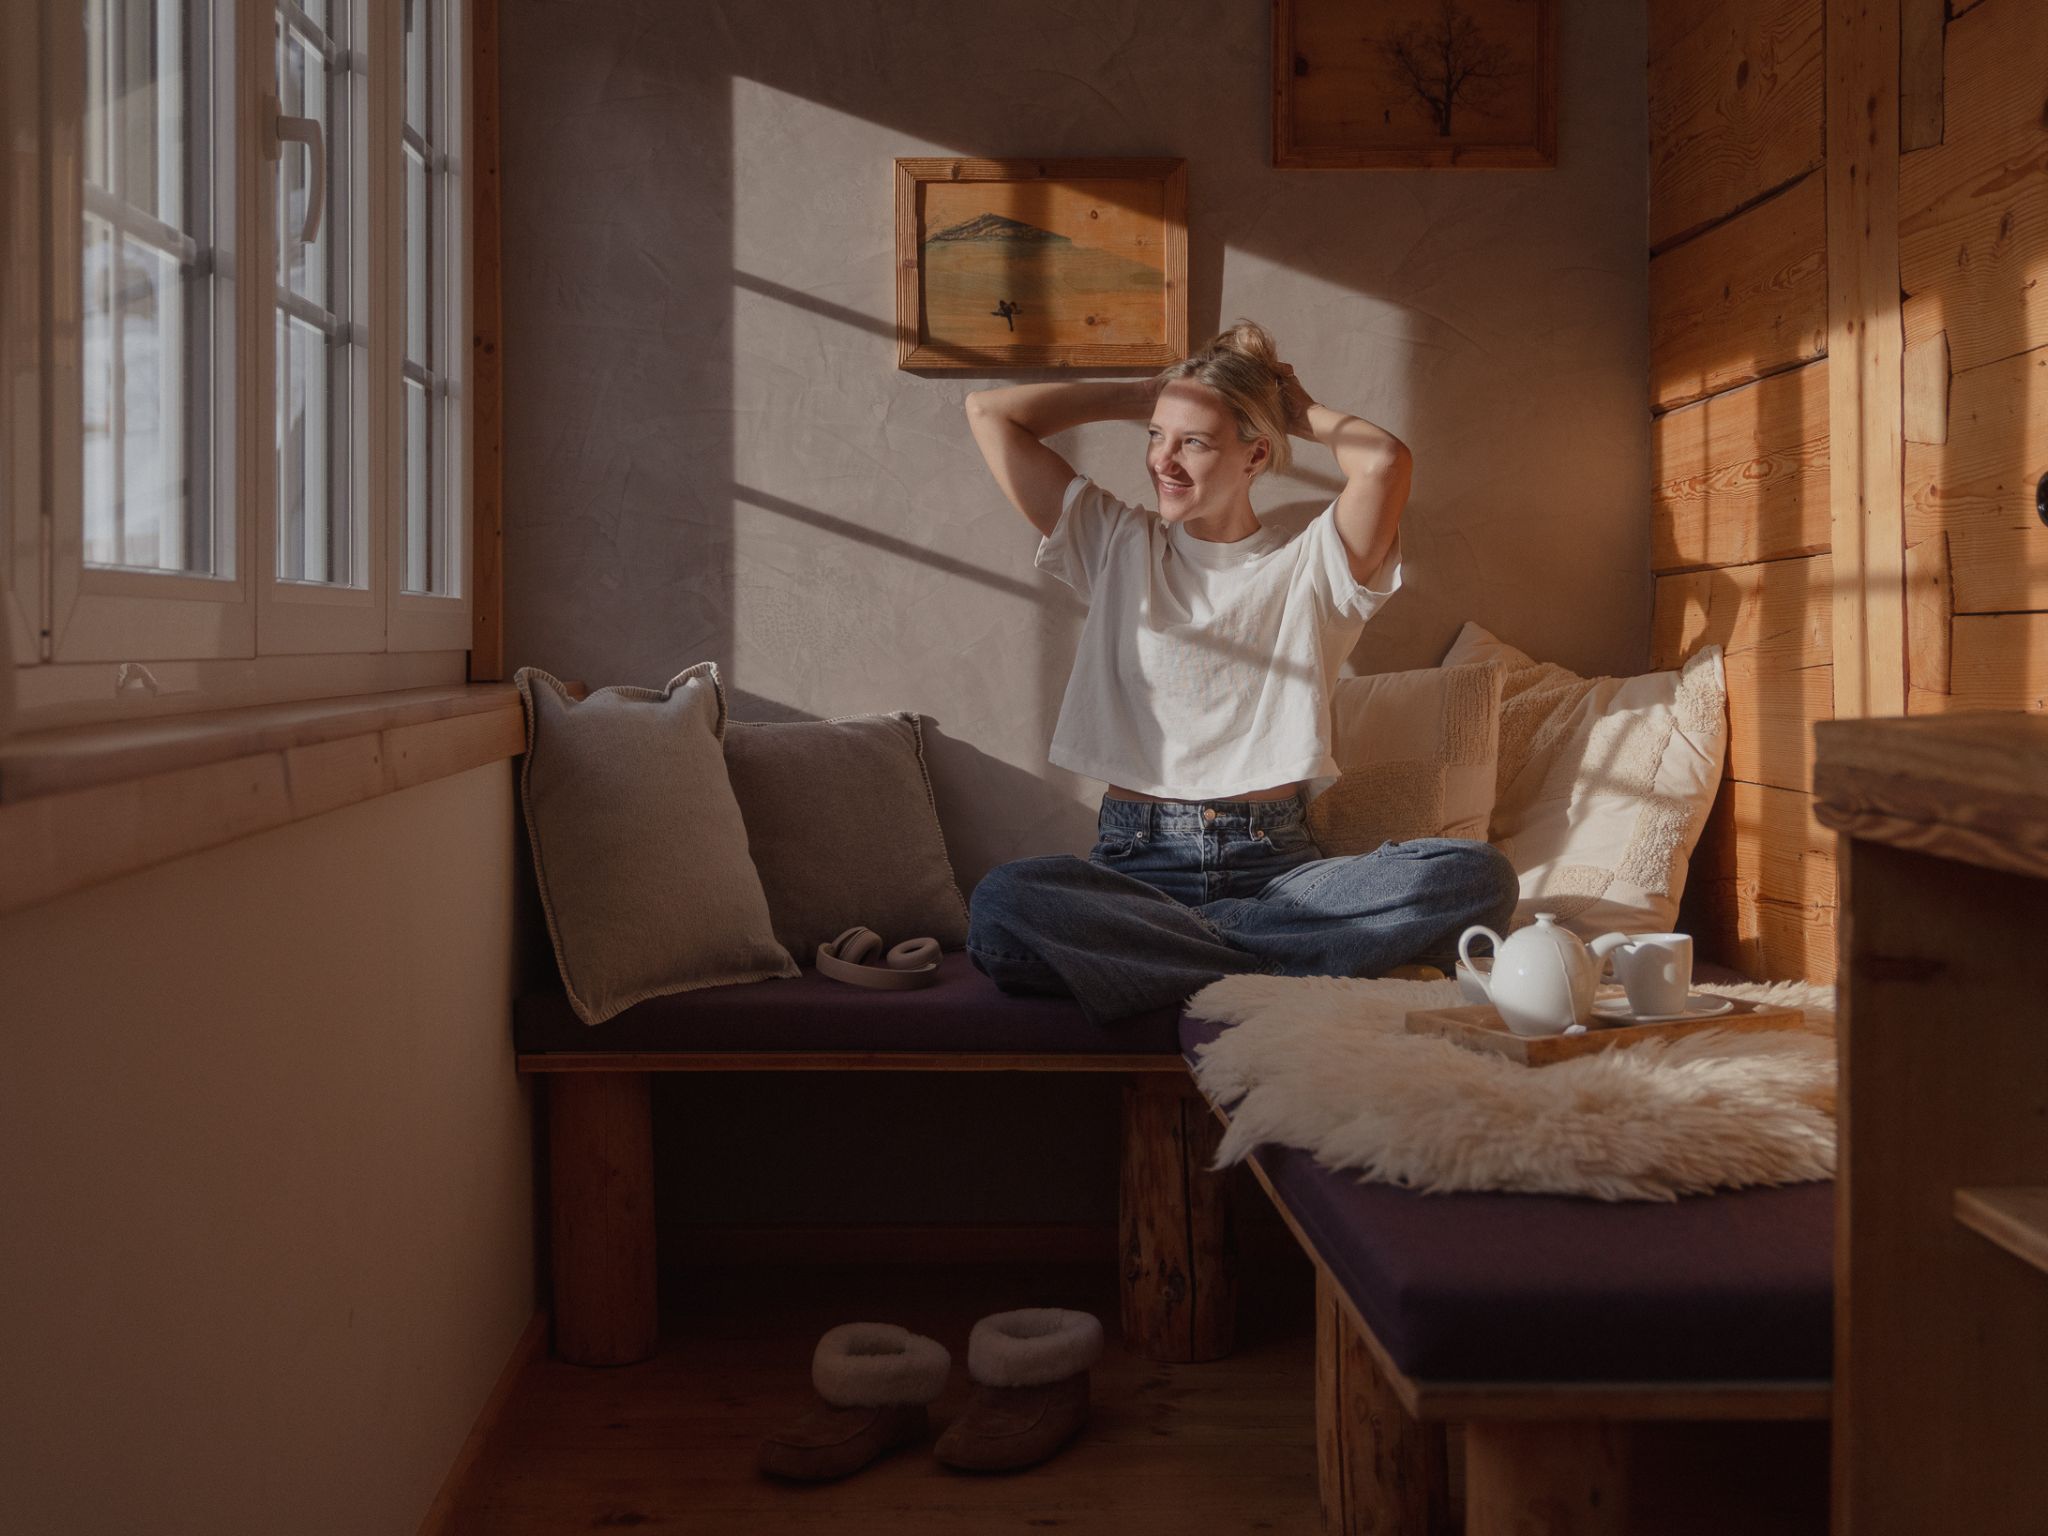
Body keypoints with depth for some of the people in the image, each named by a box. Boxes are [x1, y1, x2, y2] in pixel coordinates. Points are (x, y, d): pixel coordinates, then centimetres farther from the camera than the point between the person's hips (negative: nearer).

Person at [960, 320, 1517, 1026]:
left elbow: (1385, 460, -11)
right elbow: (989, 412, 13)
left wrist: (1301, 410, 10)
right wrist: (1142, 395, 18)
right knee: (1002, 903, -36)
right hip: (1136, 859, 0)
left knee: (1477, 876, -28)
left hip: (1275, 863, 0)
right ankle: (1286, 974, -27)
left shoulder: (1309, 566, 11)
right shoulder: (1117, 546, 16)